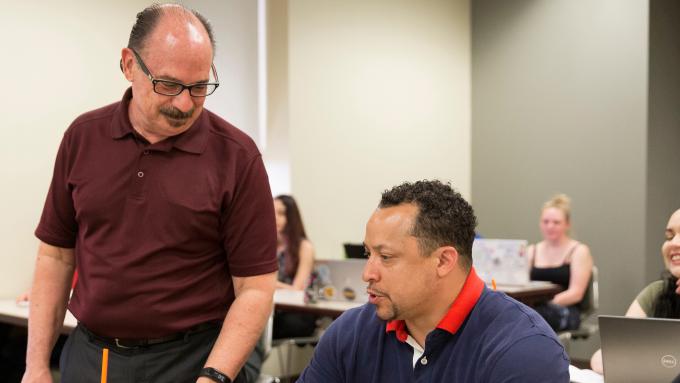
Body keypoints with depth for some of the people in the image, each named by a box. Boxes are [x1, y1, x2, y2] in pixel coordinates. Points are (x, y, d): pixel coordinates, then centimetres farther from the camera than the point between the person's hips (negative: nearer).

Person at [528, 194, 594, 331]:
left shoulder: (579, 251, 7)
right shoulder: (531, 251, 21)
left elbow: (576, 293, -4)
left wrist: (549, 302, -21)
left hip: (565, 313, -3)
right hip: (533, 310, 3)